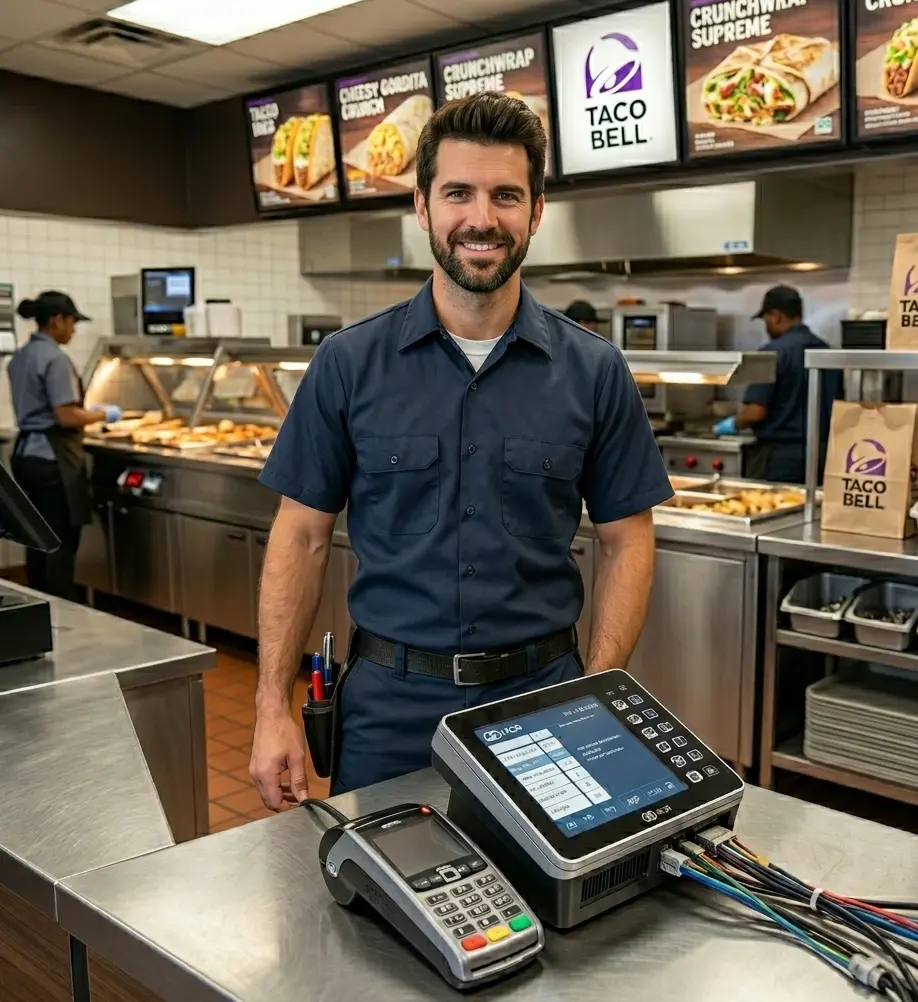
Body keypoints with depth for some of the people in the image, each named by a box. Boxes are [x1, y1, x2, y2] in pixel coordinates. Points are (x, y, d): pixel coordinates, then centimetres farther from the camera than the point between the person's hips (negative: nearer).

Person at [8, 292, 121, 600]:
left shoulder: (20, 357, 13)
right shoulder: (54, 358, -15)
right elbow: (66, 416, -20)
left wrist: (90, 413, 18)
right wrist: (103, 414, -5)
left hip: (25, 454, 9)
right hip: (52, 459, -9)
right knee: (61, 543, -3)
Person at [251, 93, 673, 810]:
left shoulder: (594, 371, -3)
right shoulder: (350, 363, -3)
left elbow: (626, 541, 1)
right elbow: (304, 536, 0)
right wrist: (274, 708, -4)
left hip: (540, 696, 1)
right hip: (390, 699, 0)